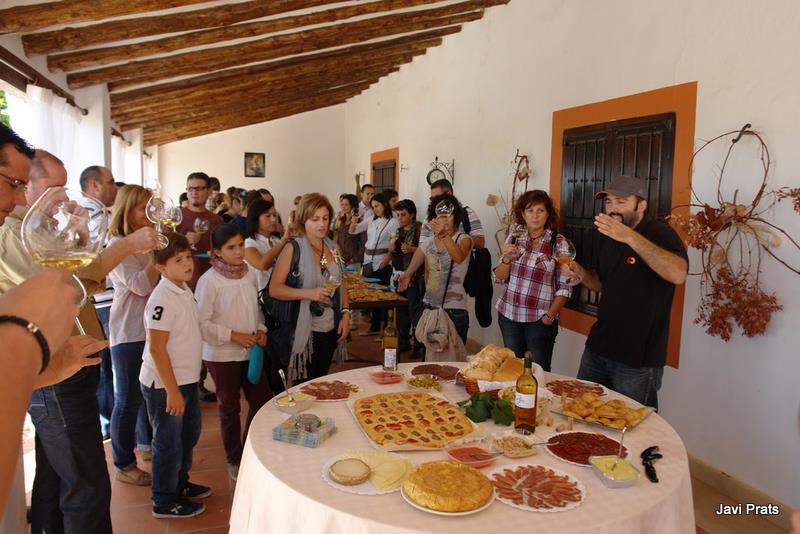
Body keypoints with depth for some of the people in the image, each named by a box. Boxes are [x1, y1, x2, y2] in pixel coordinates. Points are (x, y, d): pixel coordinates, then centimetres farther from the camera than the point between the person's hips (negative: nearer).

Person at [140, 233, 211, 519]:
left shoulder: (185, 291, 4)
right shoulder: (162, 299, -22)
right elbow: (157, 349, -23)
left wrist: (183, 386, 16)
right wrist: (172, 391, -20)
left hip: (186, 379, 9)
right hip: (164, 385, -9)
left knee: (189, 434, 23)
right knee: (169, 442, 7)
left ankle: (180, 484, 43)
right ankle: (165, 501, 26)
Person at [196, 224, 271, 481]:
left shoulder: (250, 273, 1)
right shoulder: (209, 281, -16)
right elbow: (202, 323, -16)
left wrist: (261, 329, -2)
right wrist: (234, 335, -19)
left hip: (250, 351, 5)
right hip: (222, 354, -5)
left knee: (262, 400, 11)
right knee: (230, 407, 11)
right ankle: (234, 459, 30)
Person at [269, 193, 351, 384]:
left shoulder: (333, 248, 8)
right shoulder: (293, 248, -9)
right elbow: (274, 289, -13)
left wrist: (345, 314, 2)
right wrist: (309, 293, -24)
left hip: (330, 330, 5)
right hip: (304, 332, -5)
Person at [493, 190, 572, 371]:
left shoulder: (558, 242, -8)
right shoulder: (514, 237, 3)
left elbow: (565, 287, -7)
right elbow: (500, 278, 5)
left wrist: (550, 316, -12)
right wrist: (507, 258, -13)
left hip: (540, 319, -3)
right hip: (508, 315, 4)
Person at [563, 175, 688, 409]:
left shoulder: (659, 233, -14)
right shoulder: (608, 236, 8)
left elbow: (678, 274, -34)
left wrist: (630, 237, -38)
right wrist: (581, 273, -2)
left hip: (638, 360, -7)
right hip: (597, 347, 7)